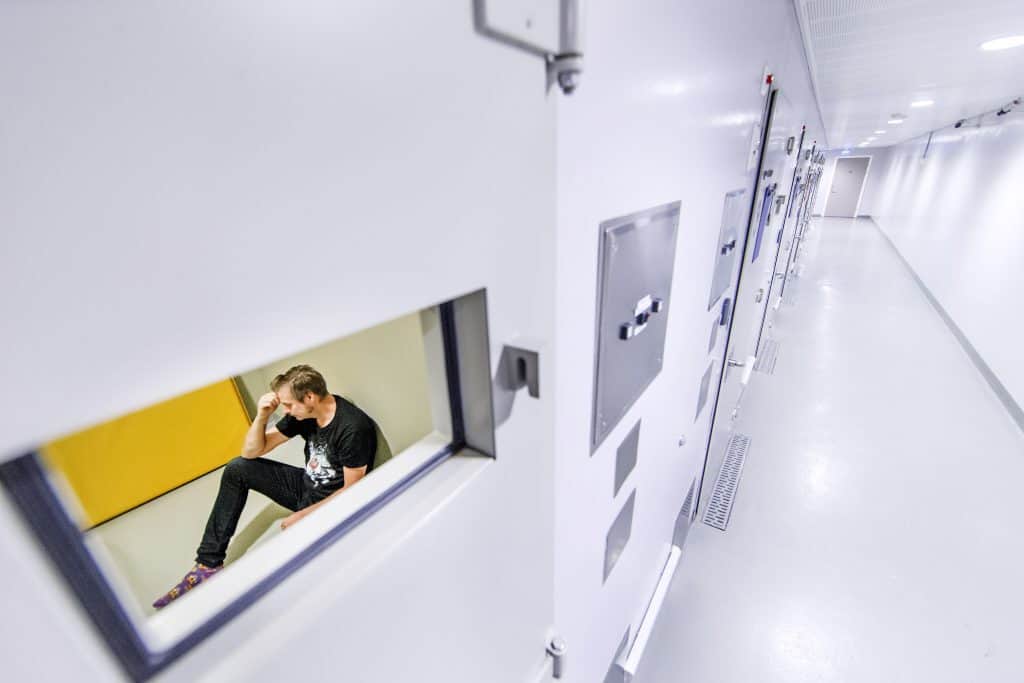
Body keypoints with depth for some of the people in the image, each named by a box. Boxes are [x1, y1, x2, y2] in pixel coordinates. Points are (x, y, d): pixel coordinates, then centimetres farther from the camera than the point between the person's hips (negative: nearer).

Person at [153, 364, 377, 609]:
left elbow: (352, 491, -21)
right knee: (237, 469, 3)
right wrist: (262, 416, -16)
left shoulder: (354, 428, -29)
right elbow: (251, 452, 0)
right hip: (306, 487, 8)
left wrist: (303, 515, -17)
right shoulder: (303, 413, -8)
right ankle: (208, 564, 8)